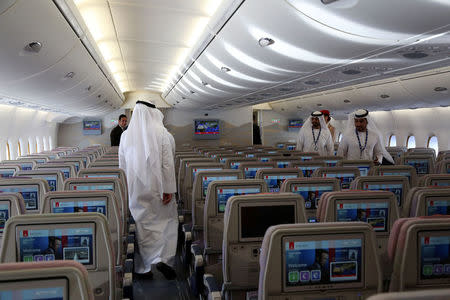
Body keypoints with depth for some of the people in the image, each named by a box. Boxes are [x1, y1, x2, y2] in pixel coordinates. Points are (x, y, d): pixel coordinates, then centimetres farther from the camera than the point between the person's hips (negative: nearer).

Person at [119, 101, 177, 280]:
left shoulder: (126, 135, 4)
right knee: (167, 220, 10)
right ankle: (162, 258, -5)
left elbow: (122, 165, 9)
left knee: (141, 224, 10)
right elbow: (167, 162, -10)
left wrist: (127, 188, 18)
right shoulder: (160, 131, -6)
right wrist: (169, 189, -7)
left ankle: (144, 268, 16)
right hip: (157, 186, -3)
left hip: (135, 188, 3)